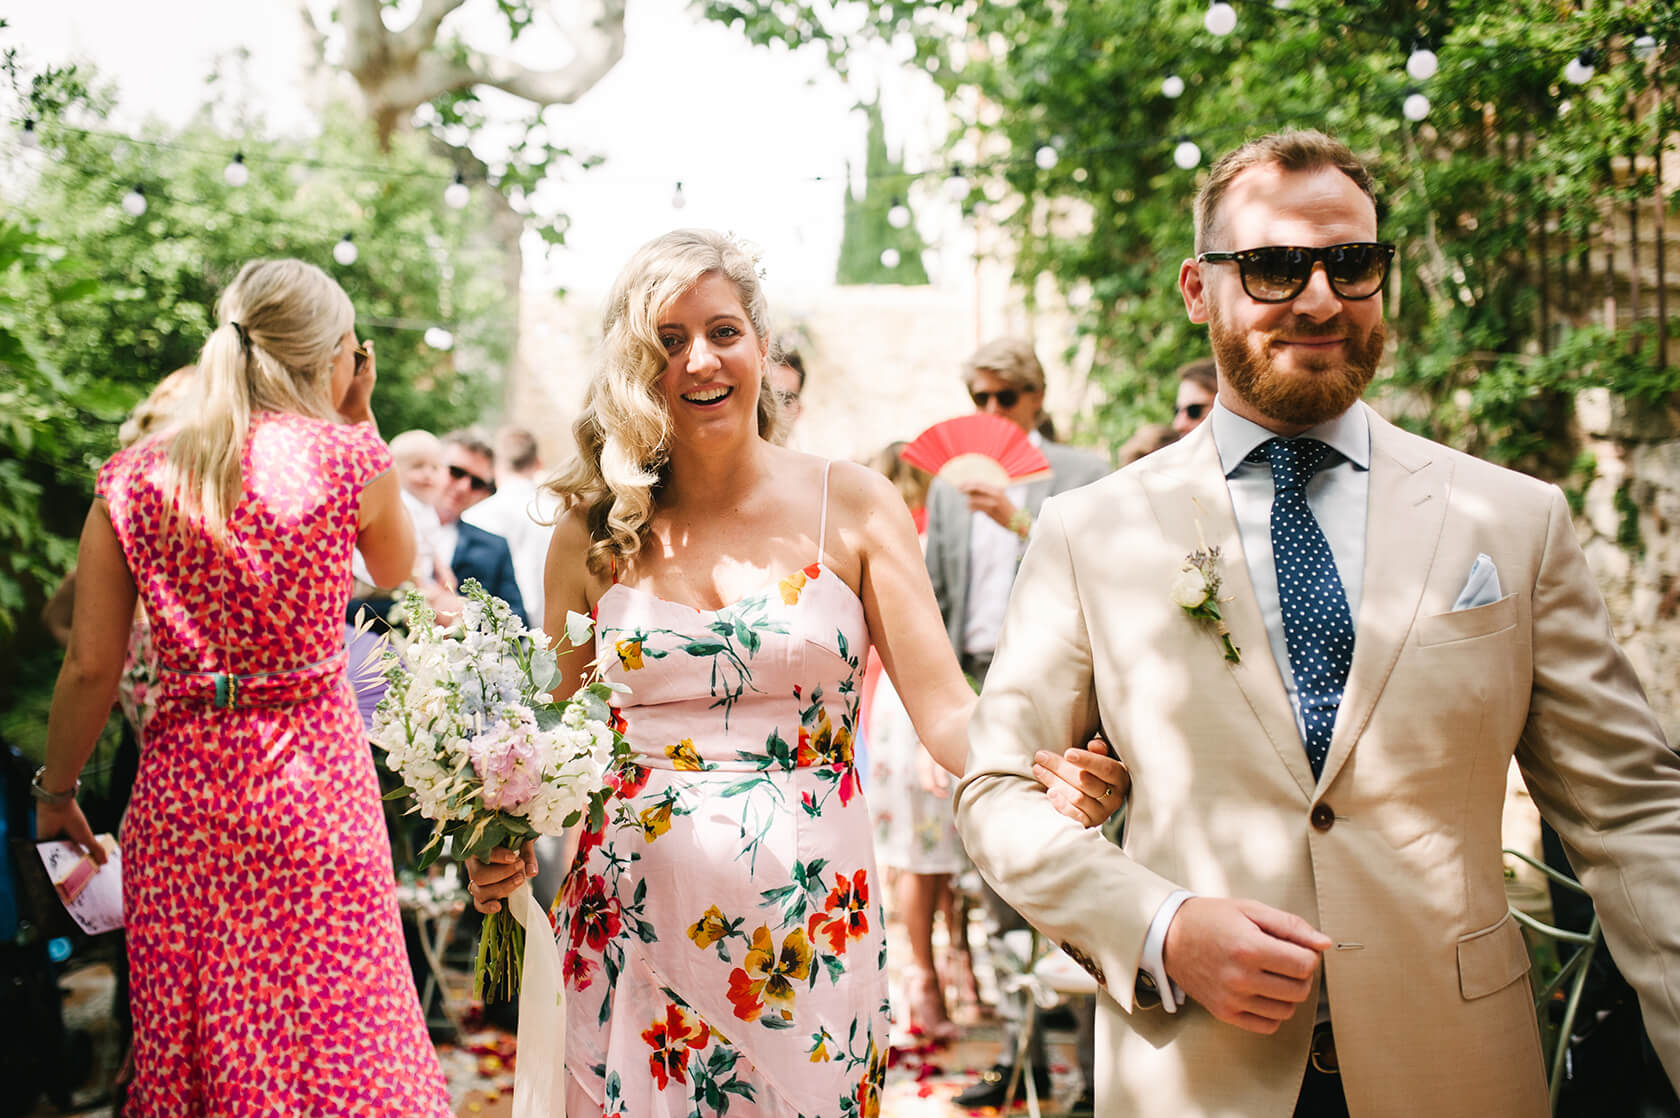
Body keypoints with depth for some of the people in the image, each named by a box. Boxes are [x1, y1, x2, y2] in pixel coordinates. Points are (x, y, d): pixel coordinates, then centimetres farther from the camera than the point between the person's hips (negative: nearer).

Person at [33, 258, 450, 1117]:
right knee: (339, 1031, 7)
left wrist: (55, 790, 15)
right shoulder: (347, 458, -6)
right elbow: (396, 568, 15)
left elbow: (91, 666, 2)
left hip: (181, 787, 3)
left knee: (189, 1031, 14)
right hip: (312, 775, -3)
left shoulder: (133, 479, 1)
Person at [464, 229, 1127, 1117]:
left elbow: (944, 707, -7)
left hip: (806, 933, -1)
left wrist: (1046, 784, -27)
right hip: (632, 933, 1)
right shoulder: (594, 535, 3)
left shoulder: (852, 505, 0)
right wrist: (506, 847, -8)